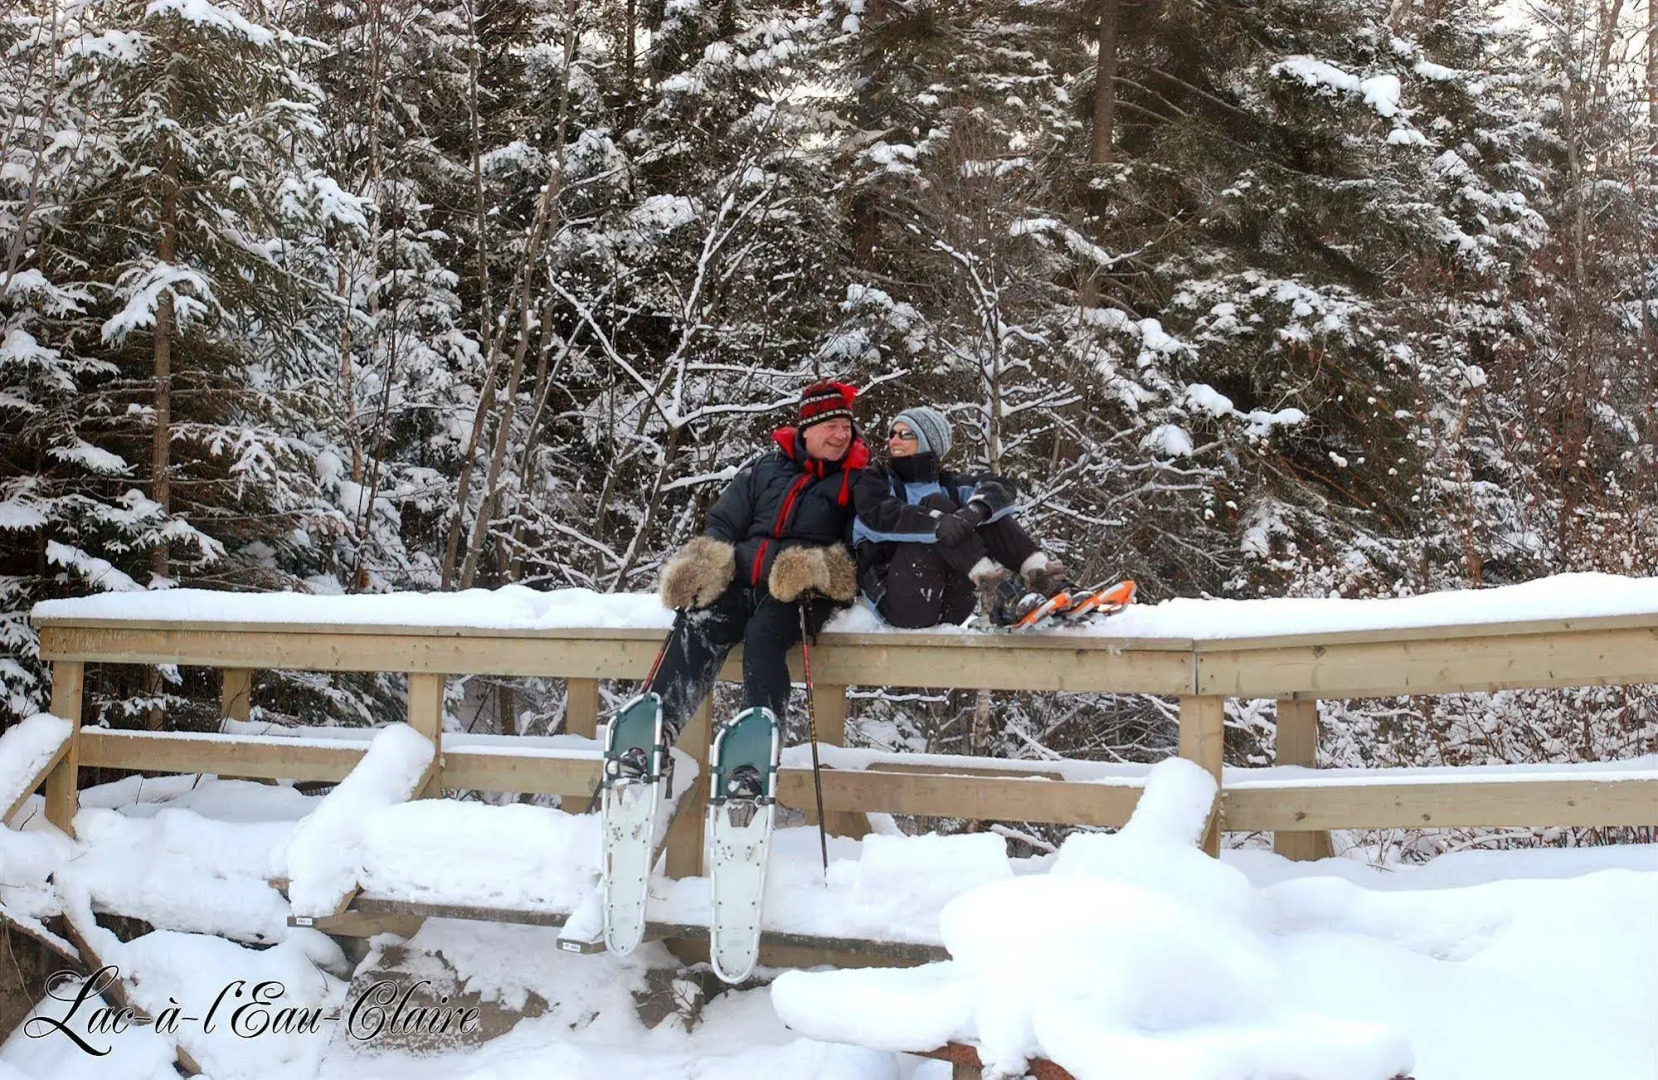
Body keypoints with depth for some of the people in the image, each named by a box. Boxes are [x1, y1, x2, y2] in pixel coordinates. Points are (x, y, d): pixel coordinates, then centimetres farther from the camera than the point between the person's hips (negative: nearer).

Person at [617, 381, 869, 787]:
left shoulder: (859, 479, 9)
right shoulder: (768, 467, 18)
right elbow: (723, 522, 19)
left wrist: (820, 570, -16)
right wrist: (706, 561, 0)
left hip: (805, 589, -3)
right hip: (743, 578, 3)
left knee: (763, 633, -34)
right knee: (697, 628, -24)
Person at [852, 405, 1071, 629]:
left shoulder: (945, 484, 17)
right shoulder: (875, 480, 11)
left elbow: (1001, 489, -1)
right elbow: (879, 517, -13)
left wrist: (976, 509, -25)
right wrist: (937, 522, -30)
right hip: (900, 603, -3)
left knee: (987, 511, -6)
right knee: (935, 503, -18)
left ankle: (1044, 577, -26)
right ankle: (994, 584, -36)